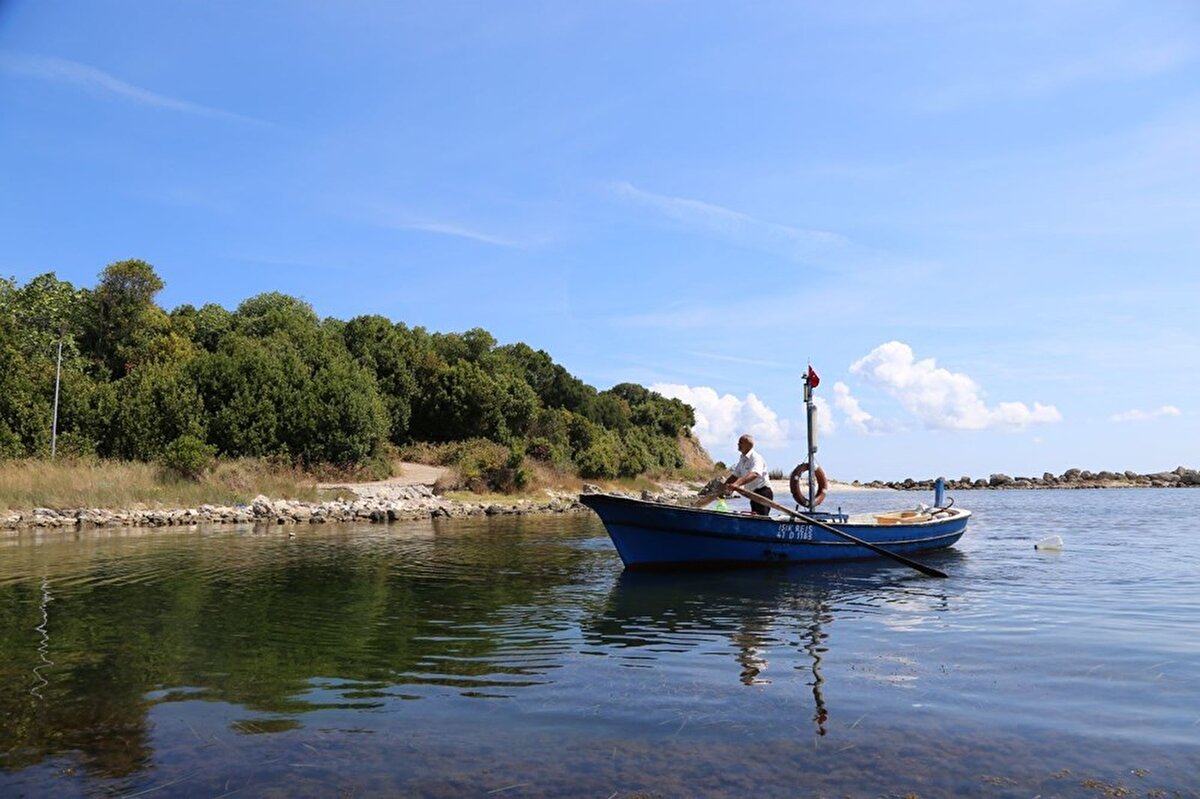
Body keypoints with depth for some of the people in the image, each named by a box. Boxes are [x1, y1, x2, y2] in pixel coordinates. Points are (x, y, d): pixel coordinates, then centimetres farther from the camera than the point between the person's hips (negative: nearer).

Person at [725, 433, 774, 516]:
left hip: (763, 492, -10)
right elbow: (735, 476, 17)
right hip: (754, 494, 10)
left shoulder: (756, 458, -18)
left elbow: (754, 474, -37)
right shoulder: (742, 459, 12)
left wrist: (737, 484, -50)